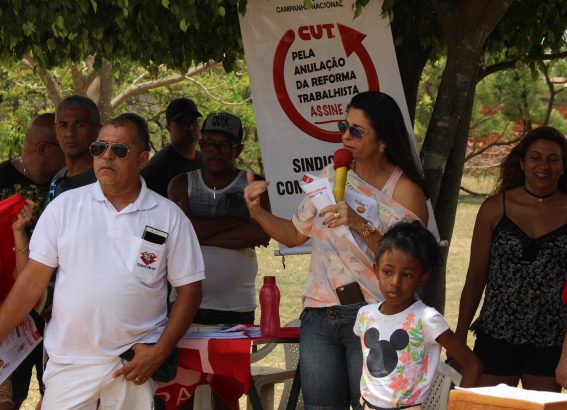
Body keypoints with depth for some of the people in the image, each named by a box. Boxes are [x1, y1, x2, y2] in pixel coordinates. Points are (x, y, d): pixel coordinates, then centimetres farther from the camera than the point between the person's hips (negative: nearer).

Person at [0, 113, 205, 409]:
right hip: (68, 362, 0)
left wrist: (160, 352, -8)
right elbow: (32, 281, 2)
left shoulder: (170, 217, 0)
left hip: (135, 363, 0)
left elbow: (189, 290, 2)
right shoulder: (64, 206, 2)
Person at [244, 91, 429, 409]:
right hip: (320, 316, 5)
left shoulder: (405, 192, -7)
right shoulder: (331, 177, 9)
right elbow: (294, 234, 18)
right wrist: (258, 212, 2)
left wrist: (362, 227, -25)